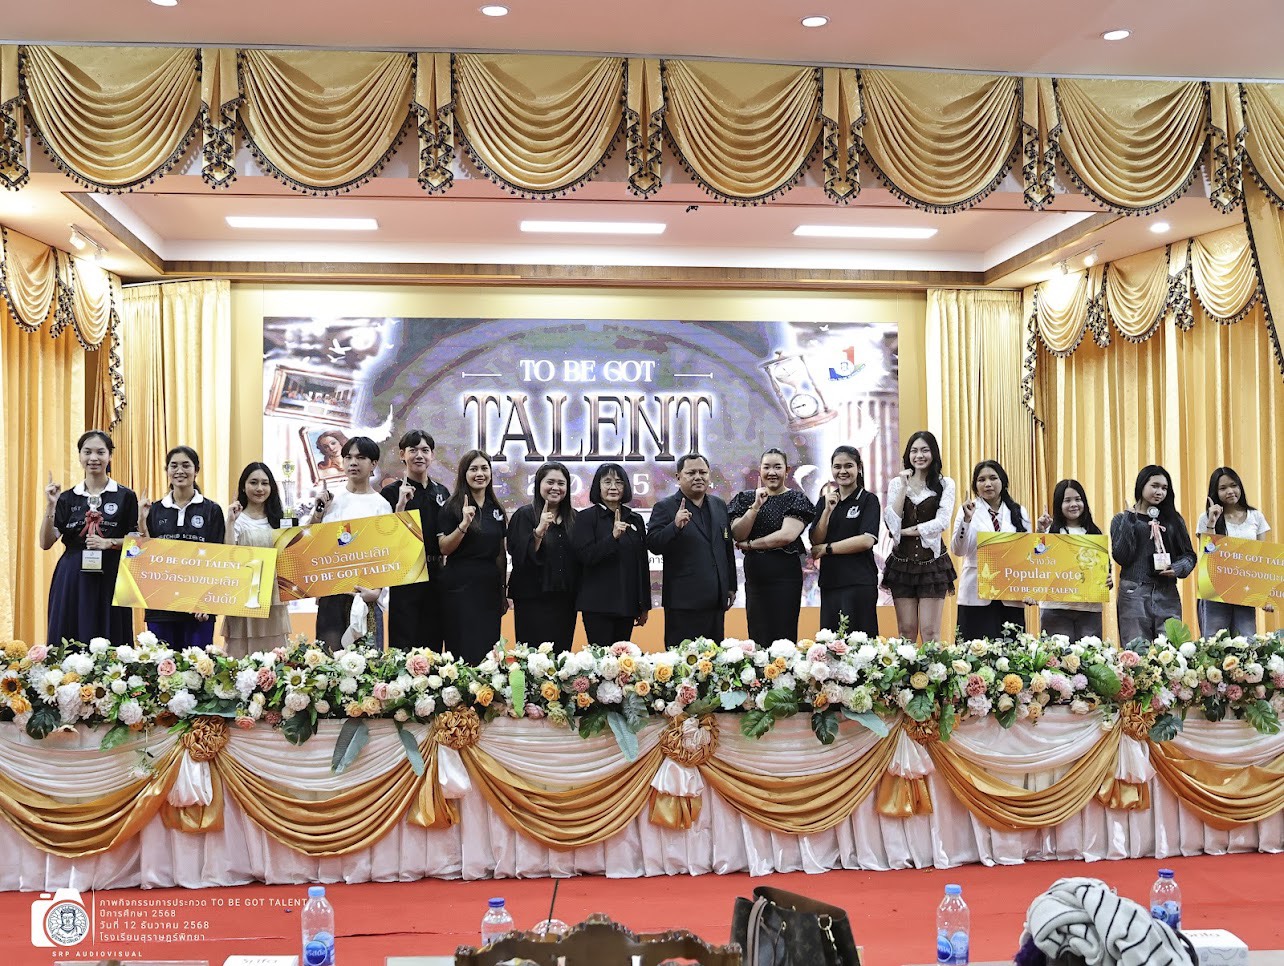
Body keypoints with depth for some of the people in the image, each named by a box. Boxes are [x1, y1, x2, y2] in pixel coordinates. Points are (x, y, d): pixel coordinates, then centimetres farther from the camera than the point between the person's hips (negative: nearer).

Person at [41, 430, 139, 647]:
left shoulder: (125, 496, 2)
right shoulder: (67, 497, 8)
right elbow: (46, 543, 3)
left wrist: (108, 543, -12)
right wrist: (51, 506, -6)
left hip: (110, 580, -2)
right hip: (71, 580, 2)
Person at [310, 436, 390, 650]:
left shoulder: (381, 505, 0)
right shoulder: (331, 498, 7)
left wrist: (377, 591, -15)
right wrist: (318, 512, -1)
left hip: (365, 590, -3)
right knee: (330, 651, 3)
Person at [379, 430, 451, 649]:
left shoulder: (441, 493, 12)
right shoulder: (391, 492, -3)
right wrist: (401, 505, -21)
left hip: (435, 576, 5)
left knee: (432, 643, 9)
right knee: (404, 645, -5)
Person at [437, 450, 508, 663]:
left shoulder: (496, 509, 12)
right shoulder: (452, 507, -3)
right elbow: (444, 548, -10)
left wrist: (503, 591, 15)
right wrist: (464, 524, -23)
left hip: (490, 587, 5)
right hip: (461, 586, -5)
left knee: (489, 652, 6)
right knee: (464, 652, -4)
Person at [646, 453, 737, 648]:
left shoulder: (719, 506, 14)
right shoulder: (665, 507, -3)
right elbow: (653, 545, -12)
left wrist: (731, 586, 19)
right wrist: (675, 526, -28)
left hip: (716, 600, 5)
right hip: (684, 601, -5)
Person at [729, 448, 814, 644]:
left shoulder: (796, 498, -1)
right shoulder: (746, 498, 10)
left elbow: (787, 535, -14)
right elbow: (737, 535, -2)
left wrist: (749, 544, -5)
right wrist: (756, 506, -12)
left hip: (786, 575, -3)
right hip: (754, 575, 4)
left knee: (784, 637, -4)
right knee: (757, 638, 5)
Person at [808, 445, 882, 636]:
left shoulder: (868, 500, 0)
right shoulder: (825, 501, 13)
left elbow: (867, 540, -12)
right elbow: (815, 541, 4)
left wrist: (827, 548, -6)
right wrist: (828, 510, -8)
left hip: (859, 582, -4)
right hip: (829, 581, 4)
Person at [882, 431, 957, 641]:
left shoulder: (945, 484, 3)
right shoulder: (896, 483, 9)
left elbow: (942, 522, -10)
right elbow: (892, 522, -4)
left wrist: (905, 531, -8)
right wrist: (904, 487, -7)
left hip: (933, 562, -2)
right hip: (903, 562, 2)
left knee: (930, 631, -4)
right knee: (906, 631, 3)